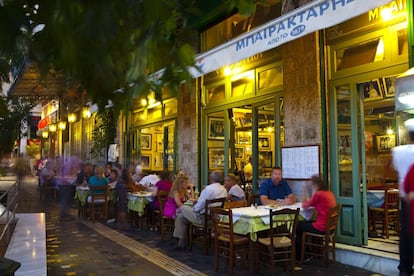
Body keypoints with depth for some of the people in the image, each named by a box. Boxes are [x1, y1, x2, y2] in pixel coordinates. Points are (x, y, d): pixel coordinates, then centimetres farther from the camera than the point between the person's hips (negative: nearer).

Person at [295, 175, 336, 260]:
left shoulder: (318, 194, -19)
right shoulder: (329, 193, 7)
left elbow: (304, 206, -7)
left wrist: (305, 191, 2)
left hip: (321, 228, -9)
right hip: (330, 226, 9)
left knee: (296, 226, 11)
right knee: (304, 222, 26)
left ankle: (299, 256, 23)